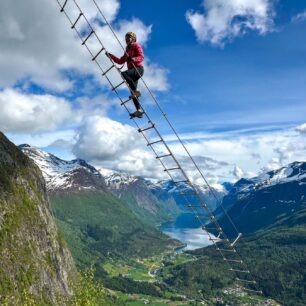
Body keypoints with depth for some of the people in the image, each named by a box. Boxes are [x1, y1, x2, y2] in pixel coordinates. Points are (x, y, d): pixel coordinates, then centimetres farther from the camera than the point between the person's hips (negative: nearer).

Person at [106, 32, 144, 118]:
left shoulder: (136, 46, 5)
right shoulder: (127, 50, 26)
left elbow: (141, 57, -11)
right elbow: (120, 61, 26)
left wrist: (133, 59, -30)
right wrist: (111, 56, 18)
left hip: (138, 69, -7)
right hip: (132, 71, 8)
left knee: (124, 73, -34)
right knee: (132, 92, -4)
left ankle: (136, 91, -29)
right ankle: (139, 110, -6)